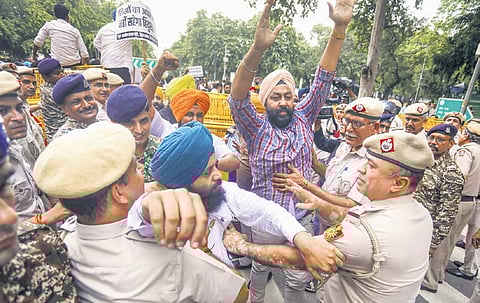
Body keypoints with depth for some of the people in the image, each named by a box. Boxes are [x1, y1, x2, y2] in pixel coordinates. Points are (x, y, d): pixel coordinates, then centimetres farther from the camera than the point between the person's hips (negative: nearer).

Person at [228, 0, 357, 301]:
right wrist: (259, 47, -45)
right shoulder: (256, 128, -14)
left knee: (299, 278, 17)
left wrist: (340, 28, -19)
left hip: (302, 218, 2)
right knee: (260, 266, 25)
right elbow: (238, 97, -31)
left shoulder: (303, 120, -5)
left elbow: (323, 79, -10)